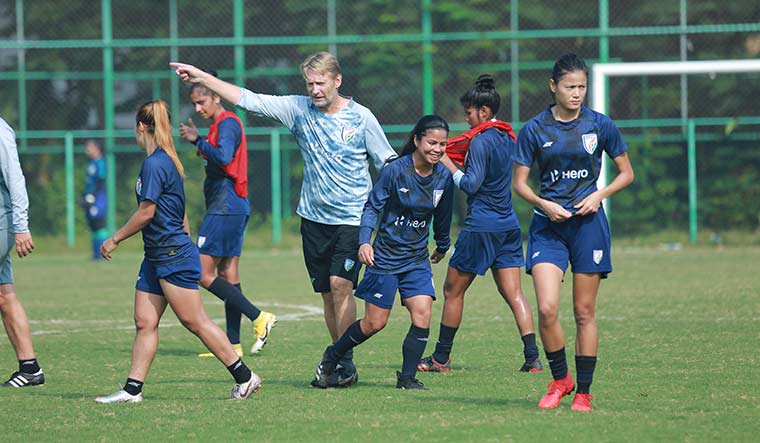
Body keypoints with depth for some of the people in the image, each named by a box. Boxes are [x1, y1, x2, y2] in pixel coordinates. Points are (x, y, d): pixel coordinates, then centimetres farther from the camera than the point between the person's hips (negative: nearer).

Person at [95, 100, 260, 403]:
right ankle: (132, 388, 5)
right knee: (144, 322, 5)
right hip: (157, 257, 10)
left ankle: (245, 377, -1)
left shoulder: (154, 164, -16)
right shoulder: (167, 161, 14)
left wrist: (115, 239, -8)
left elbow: (146, 213, -18)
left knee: (194, 322, -6)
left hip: (174, 256, -10)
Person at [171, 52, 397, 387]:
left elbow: (389, 164, 4)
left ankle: (345, 362, -12)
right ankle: (340, 360, 14)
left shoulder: (361, 118, -4)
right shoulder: (299, 109, 3)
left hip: (352, 218, -4)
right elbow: (249, 100, 2)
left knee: (340, 284, -17)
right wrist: (201, 78, -2)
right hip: (313, 218, 4)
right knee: (327, 293, 5)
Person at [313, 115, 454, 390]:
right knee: (374, 323, 1)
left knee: (422, 314, -13)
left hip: (417, 259, 4)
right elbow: (372, 206, -10)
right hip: (385, 256, -4)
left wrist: (442, 245, 30)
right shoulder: (395, 170, -16)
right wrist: (364, 241, -23)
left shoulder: (444, 177, -1)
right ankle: (331, 359, 24)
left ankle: (407, 377, 0)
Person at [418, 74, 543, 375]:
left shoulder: (481, 141, -14)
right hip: (508, 226, 8)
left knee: (453, 291, 6)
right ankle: (532, 358, -6)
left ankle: (441, 358, 13)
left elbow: (471, 184, -18)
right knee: (513, 293, 4)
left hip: (481, 226, -8)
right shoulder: (507, 138, 12)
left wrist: (448, 165, -5)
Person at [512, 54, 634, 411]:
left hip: (588, 222, 0)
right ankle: (559, 379, 7)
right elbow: (520, 183, 5)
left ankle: (583, 392, 12)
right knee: (547, 308, -14)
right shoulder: (534, 129, 0)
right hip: (548, 225, 0)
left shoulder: (600, 125, 1)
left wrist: (599, 195, -8)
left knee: (584, 311, 2)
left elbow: (626, 173, 9)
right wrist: (544, 204, -14)